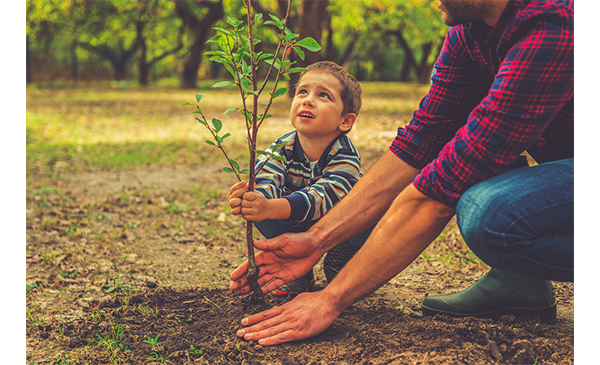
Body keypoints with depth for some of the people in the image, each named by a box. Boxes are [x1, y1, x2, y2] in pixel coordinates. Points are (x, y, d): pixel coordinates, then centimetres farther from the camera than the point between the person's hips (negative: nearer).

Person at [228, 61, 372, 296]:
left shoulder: (345, 155, -31)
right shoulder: (281, 149, -19)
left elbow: (320, 198, -47)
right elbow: (266, 183, -35)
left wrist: (270, 208, -65)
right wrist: (250, 199, -62)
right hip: (300, 228, 3)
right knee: (261, 214, -25)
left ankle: (338, 266, -3)